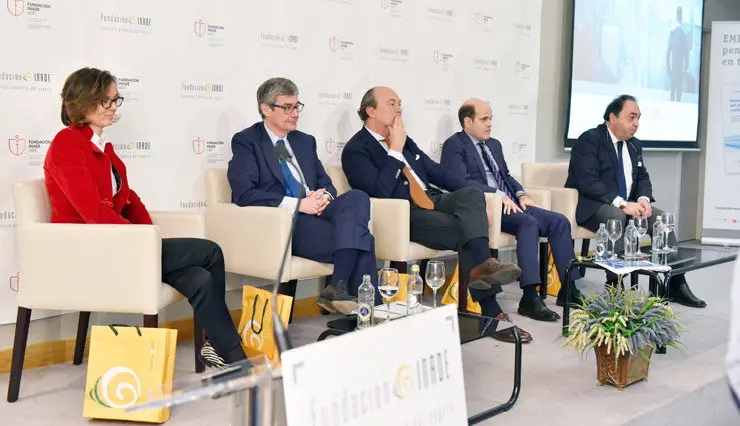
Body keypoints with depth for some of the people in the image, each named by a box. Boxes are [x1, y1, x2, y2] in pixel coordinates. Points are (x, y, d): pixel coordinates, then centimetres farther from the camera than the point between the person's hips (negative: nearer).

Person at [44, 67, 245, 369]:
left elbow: (127, 199, 16)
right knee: (209, 252, -14)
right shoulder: (67, 143, -10)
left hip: (111, 244, 8)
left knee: (200, 279, -14)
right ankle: (234, 356, -4)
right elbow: (94, 212, -18)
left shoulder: (102, 146, 18)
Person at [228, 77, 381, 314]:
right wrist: (298, 204, -20)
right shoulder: (246, 141, 2)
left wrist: (325, 196, -7)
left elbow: (326, 184, 20)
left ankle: (338, 288, -34)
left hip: (314, 213, 6)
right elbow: (244, 193, -13)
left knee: (357, 197, -27)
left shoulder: (305, 141, 23)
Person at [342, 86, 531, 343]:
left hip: (431, 201, 7)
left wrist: (474, 203, 12)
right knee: (465, 230, -28)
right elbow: (380, 192, -17)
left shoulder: (403, 139, 20)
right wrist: (395, 150, -12)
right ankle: (491, 311, -33)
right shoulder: (355, 150, -3)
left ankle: (482, 265, -43)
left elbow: (436, 172, 22)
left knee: (472, 194, -24)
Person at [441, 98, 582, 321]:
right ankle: (530, 297, -35)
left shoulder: (494, 144, 25)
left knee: (559, 221, -8)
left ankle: (568, 289, -5)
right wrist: (499, 194, -20)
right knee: (529, 223, -32)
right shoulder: (454, 145, -2)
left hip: (509, 203, 9)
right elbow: (462, 181, -15)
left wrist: (521, 194, 7)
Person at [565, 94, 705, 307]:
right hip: (591, 207, -8)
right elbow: (587, 181, -22)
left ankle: (676, 285, -7)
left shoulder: (634, 145, 14)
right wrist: (620, 203, -28)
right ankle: (614, 285, -33)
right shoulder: (589, 140, -11)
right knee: (616, 216, -37)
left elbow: (642, 177, 16)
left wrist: (643, 199, -9)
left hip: (625, 206, 8)